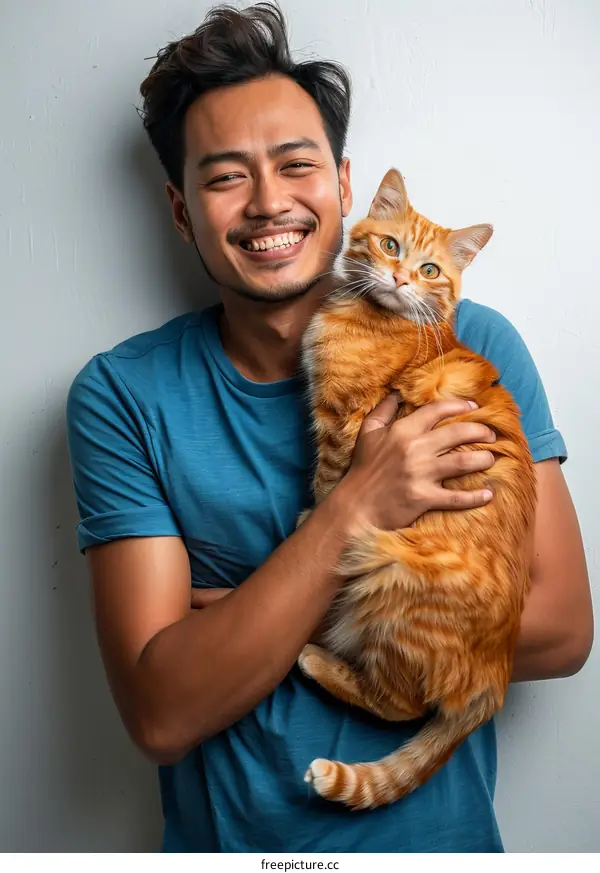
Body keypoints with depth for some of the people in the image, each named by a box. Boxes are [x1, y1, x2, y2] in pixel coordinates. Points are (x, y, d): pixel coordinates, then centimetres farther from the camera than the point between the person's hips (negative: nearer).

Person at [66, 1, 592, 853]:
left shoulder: (474, 345, -12)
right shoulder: (122, 395, -14)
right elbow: (160, 716, -19)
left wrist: (250, 617, -19)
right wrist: (355, 510, -29)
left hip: (441, 831, 0)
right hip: (223, 836, 0)